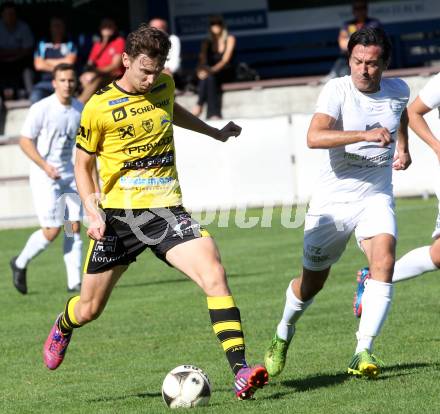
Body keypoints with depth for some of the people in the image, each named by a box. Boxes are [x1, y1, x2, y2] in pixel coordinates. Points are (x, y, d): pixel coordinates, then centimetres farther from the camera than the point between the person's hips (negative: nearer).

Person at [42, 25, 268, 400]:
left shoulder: (164, 85, 6)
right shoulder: (99, 108, -8)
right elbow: (83, 165, 1)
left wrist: (215, 132, 41)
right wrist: (93, 213, -12)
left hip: (167, 210, 3)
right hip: (119, 214, -2)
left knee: (215, 276, -22)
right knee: (90, 309, 8)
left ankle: (241, 372, -26)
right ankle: (63, 327, 47)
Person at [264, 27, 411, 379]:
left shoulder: (398, 91, -1)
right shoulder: (337, 90, -16)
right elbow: (314, 137, -33)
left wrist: (403, 146, 14)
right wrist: (365, 135, -42)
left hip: (376, 197, 2)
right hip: (333, 200, -2)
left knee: (384, 261, -25)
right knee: (312, 282, 9)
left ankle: (364, 351, -24)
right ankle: (284, 333, 40)